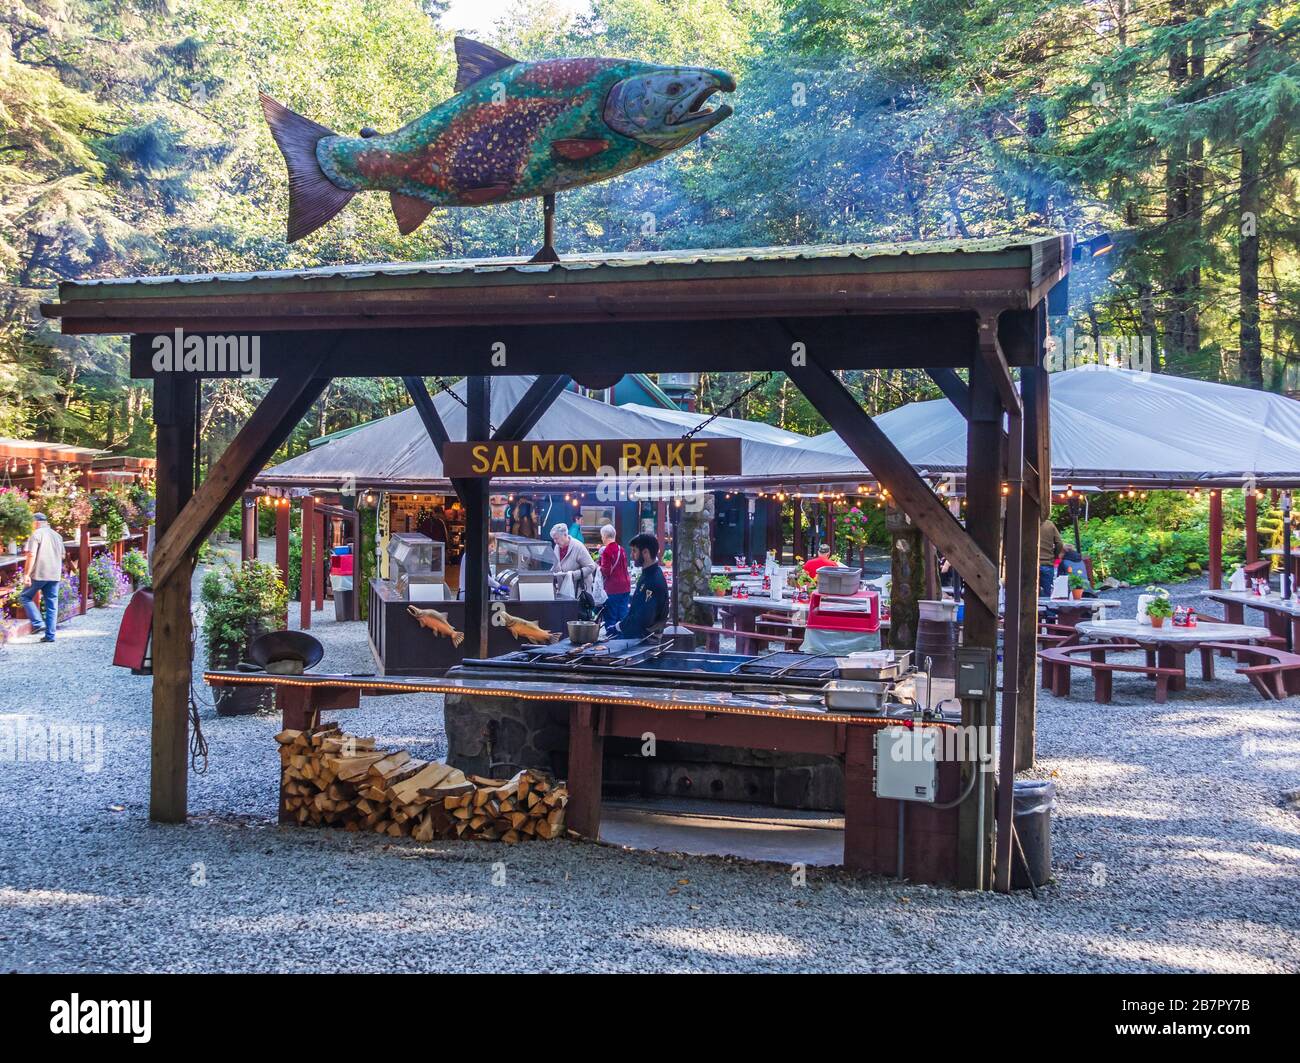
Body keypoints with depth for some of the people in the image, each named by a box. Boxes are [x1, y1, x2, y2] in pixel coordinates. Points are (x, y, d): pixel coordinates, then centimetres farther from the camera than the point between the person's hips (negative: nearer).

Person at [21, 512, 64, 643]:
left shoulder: (37, 534, -6)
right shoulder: (57, 535, 15)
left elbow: (31, 555, -15)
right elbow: (62, 556, 24)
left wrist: (26, 574, -17)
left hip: (39, 573, -6)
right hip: (55, 575, 6)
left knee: (25, 597, 11)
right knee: (52, 605, 7)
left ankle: (38, 624, -3)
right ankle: (50, 635, 5)